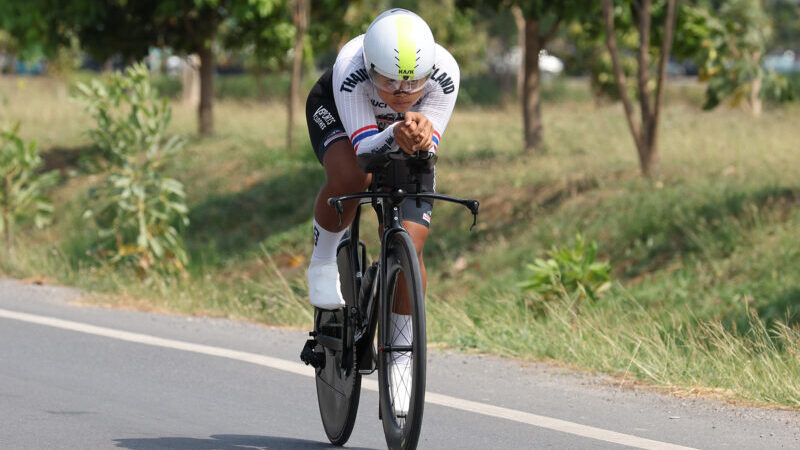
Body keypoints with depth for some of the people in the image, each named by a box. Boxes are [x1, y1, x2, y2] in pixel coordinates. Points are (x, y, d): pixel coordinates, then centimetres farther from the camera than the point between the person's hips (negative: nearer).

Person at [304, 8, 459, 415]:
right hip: (338, 114, -2)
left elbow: (429, 148, -29)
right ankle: (324, 257, -7)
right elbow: (365, 149, -40)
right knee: (350, 177, -37)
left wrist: (420, 138, -52)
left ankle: (401, 354, 4)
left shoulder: (444, 72, -35)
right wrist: (396, 134, -61)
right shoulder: (352, 68, -40)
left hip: (405, 129, 2)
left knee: (409, 244, -12)